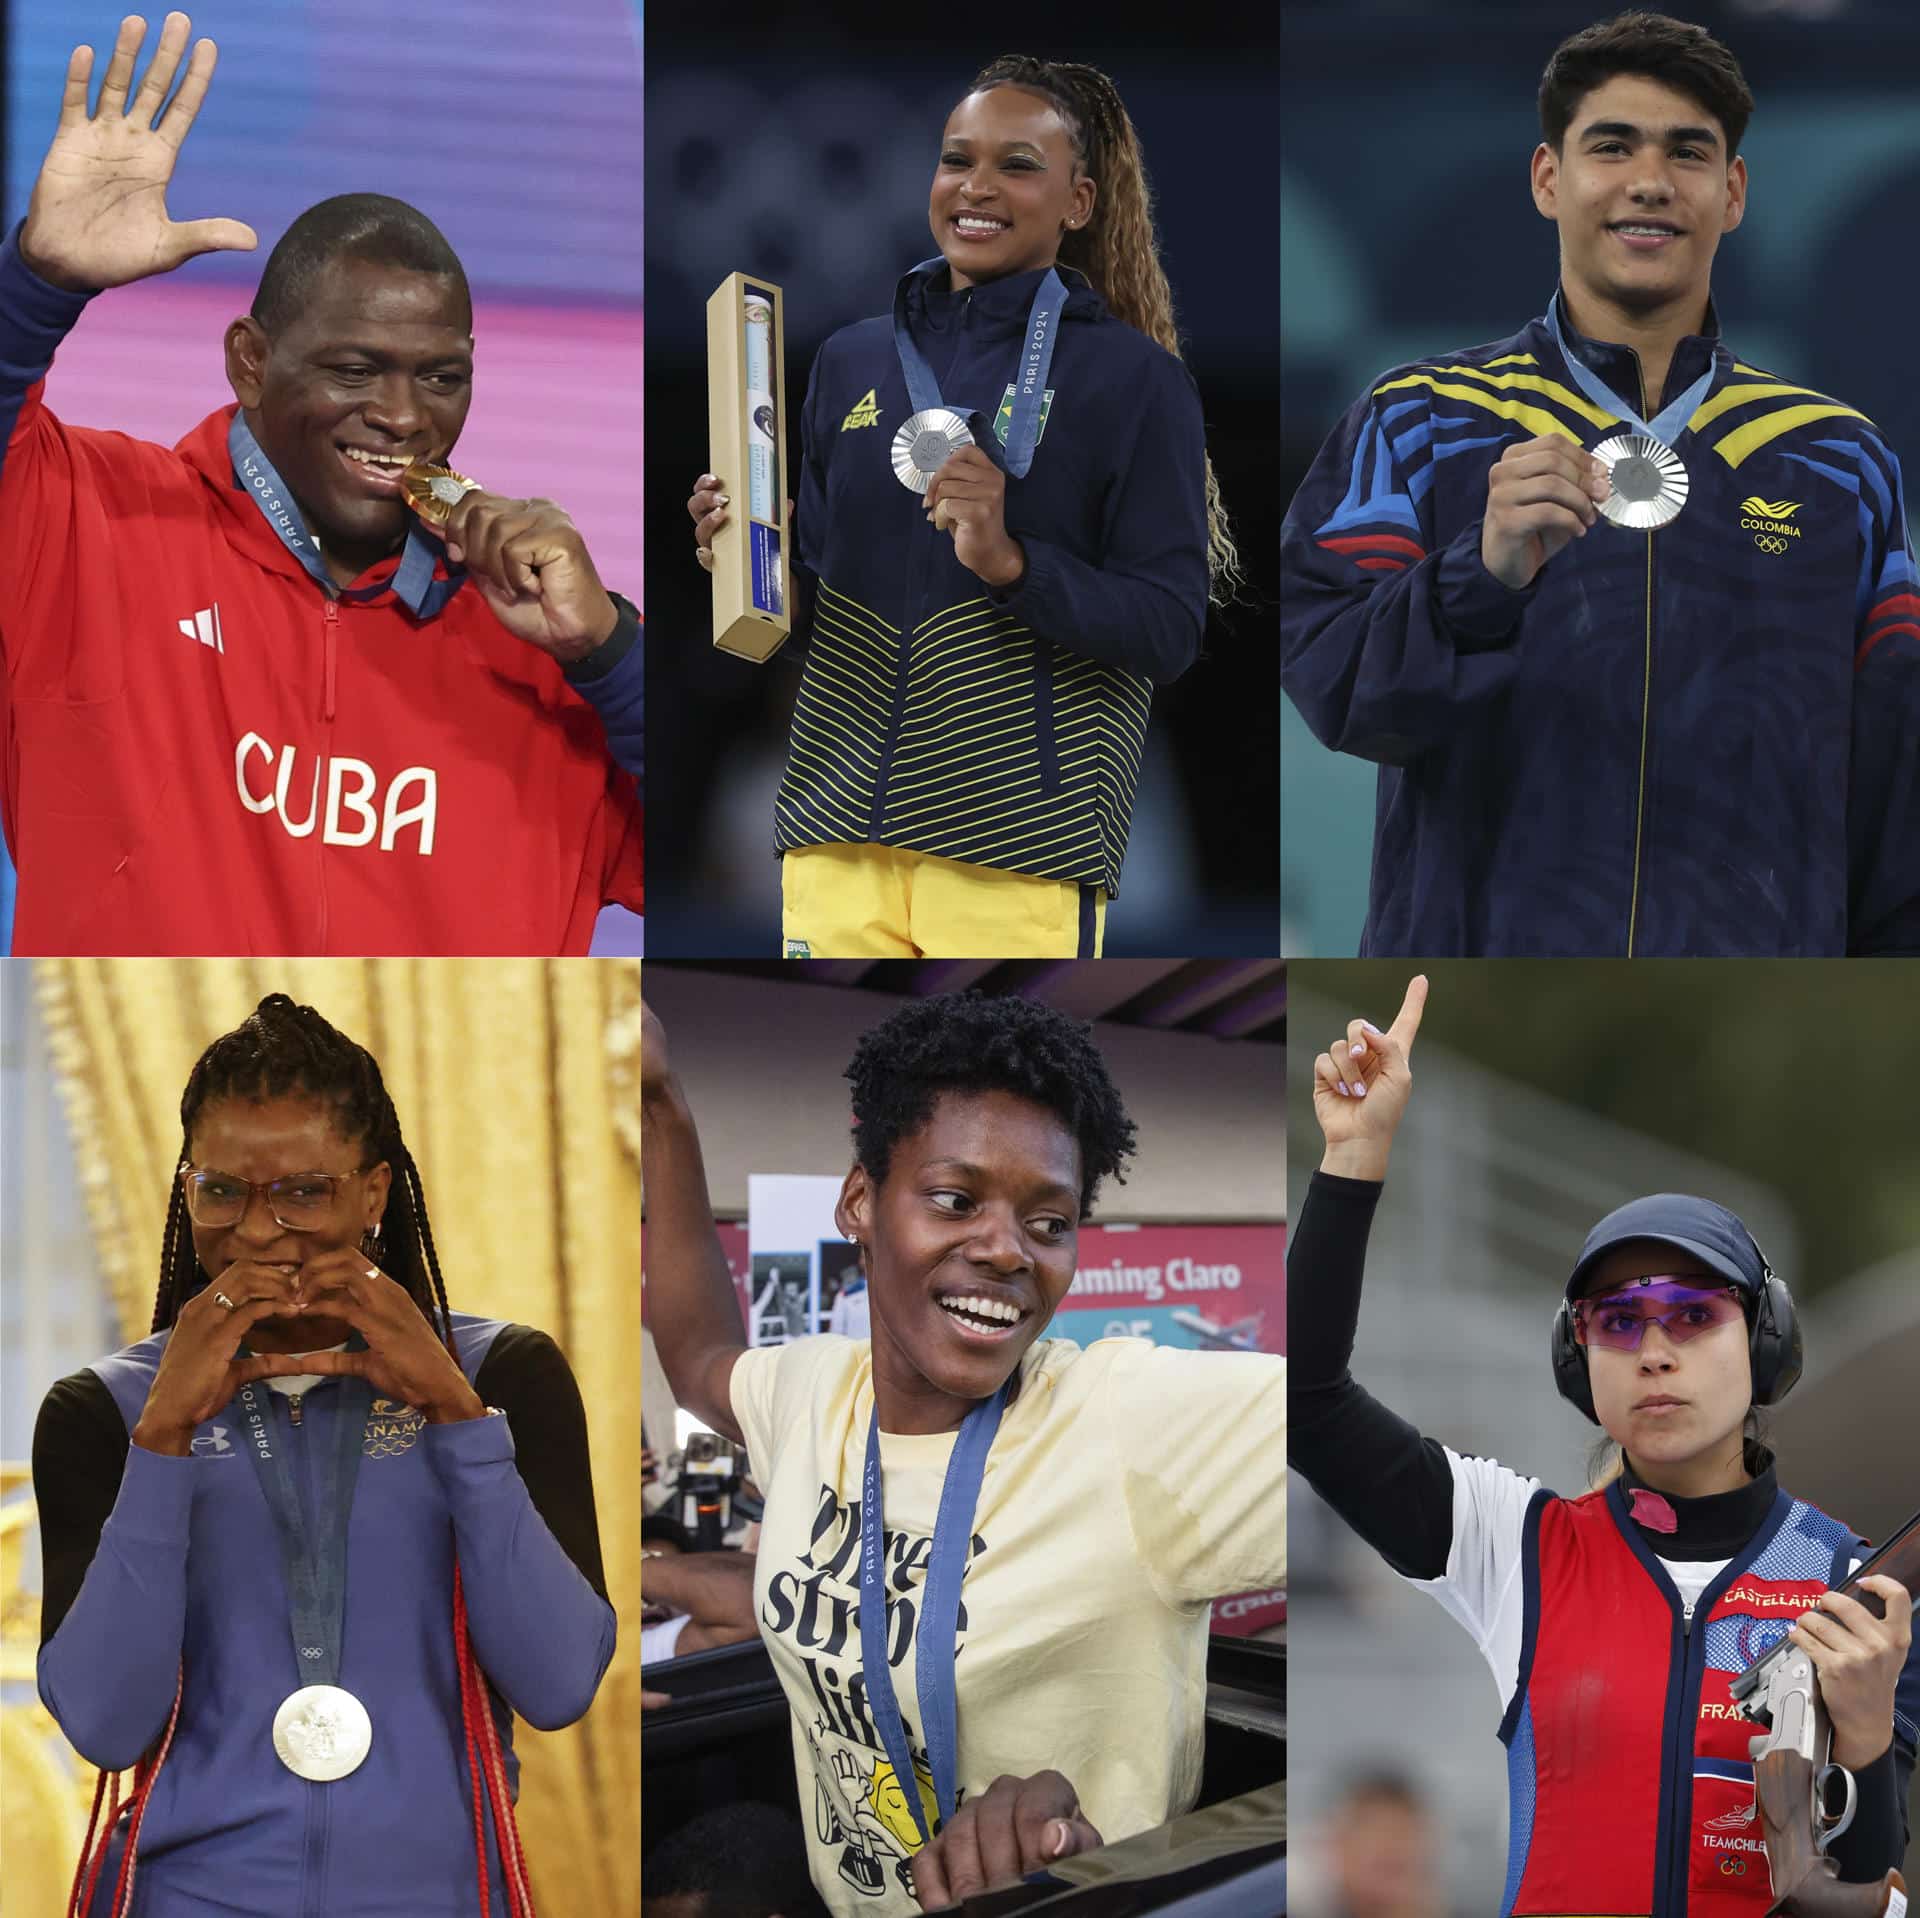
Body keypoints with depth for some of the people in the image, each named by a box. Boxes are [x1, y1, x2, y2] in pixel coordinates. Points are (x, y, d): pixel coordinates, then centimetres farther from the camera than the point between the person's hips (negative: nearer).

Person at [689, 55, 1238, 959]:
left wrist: (1010, 563, -21)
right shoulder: (854, 360, 14)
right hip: (835, 832, 4)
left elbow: (1171, 628, -6)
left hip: (1024, 851, -4)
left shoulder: (1134, 379, 0)